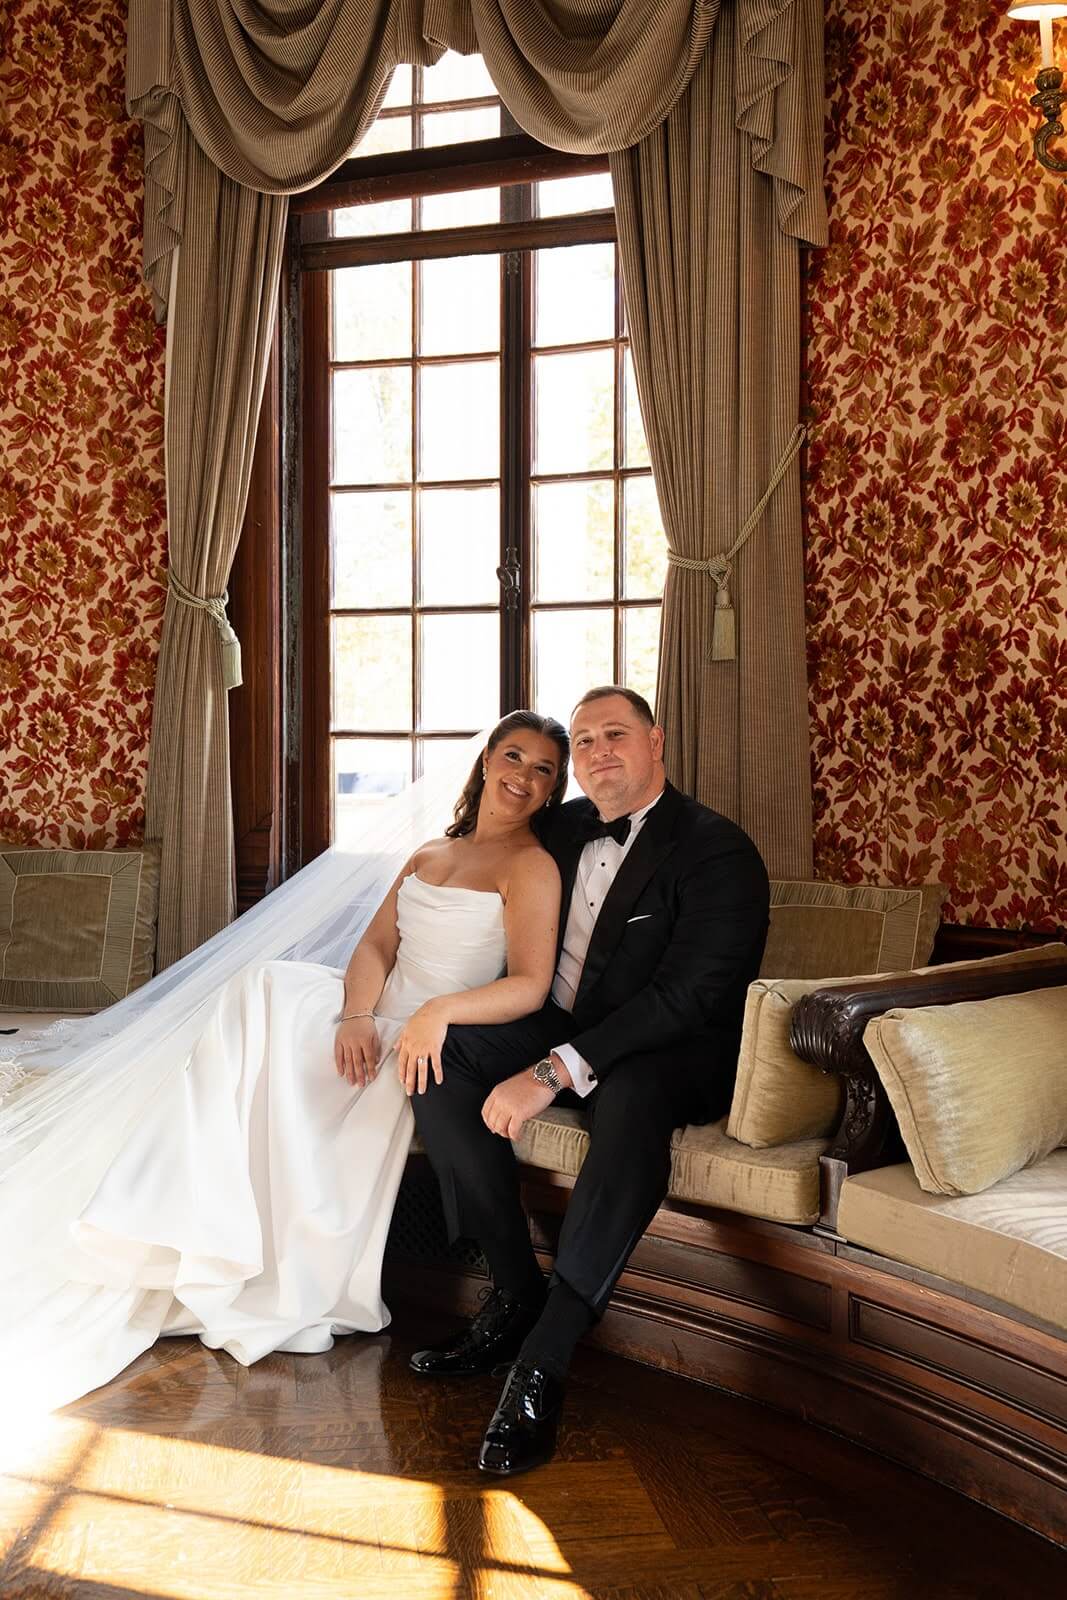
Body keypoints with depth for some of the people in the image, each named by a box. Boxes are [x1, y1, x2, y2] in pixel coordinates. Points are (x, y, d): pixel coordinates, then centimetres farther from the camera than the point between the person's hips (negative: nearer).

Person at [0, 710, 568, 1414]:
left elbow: (530, 985, -18)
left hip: (437, 1041, -7)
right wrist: (357, 1014, -12)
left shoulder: (531, 866, -6)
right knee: (265, 990, -15)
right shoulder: (429, 855, 18)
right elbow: (377, 943, 8)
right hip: (373, 1019, 7)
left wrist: (439, 1011, -32)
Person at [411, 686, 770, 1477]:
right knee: (438, 1058, -15)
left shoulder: (719, 851, -14)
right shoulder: (568, 827, 8)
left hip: (673, 1055, -7)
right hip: (564, 1029, 7)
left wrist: (555, 1071, -31)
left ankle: (541, 1367, -37)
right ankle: (517, 1293, -9)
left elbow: (685, 996, -24)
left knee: (631, 1098, -40)